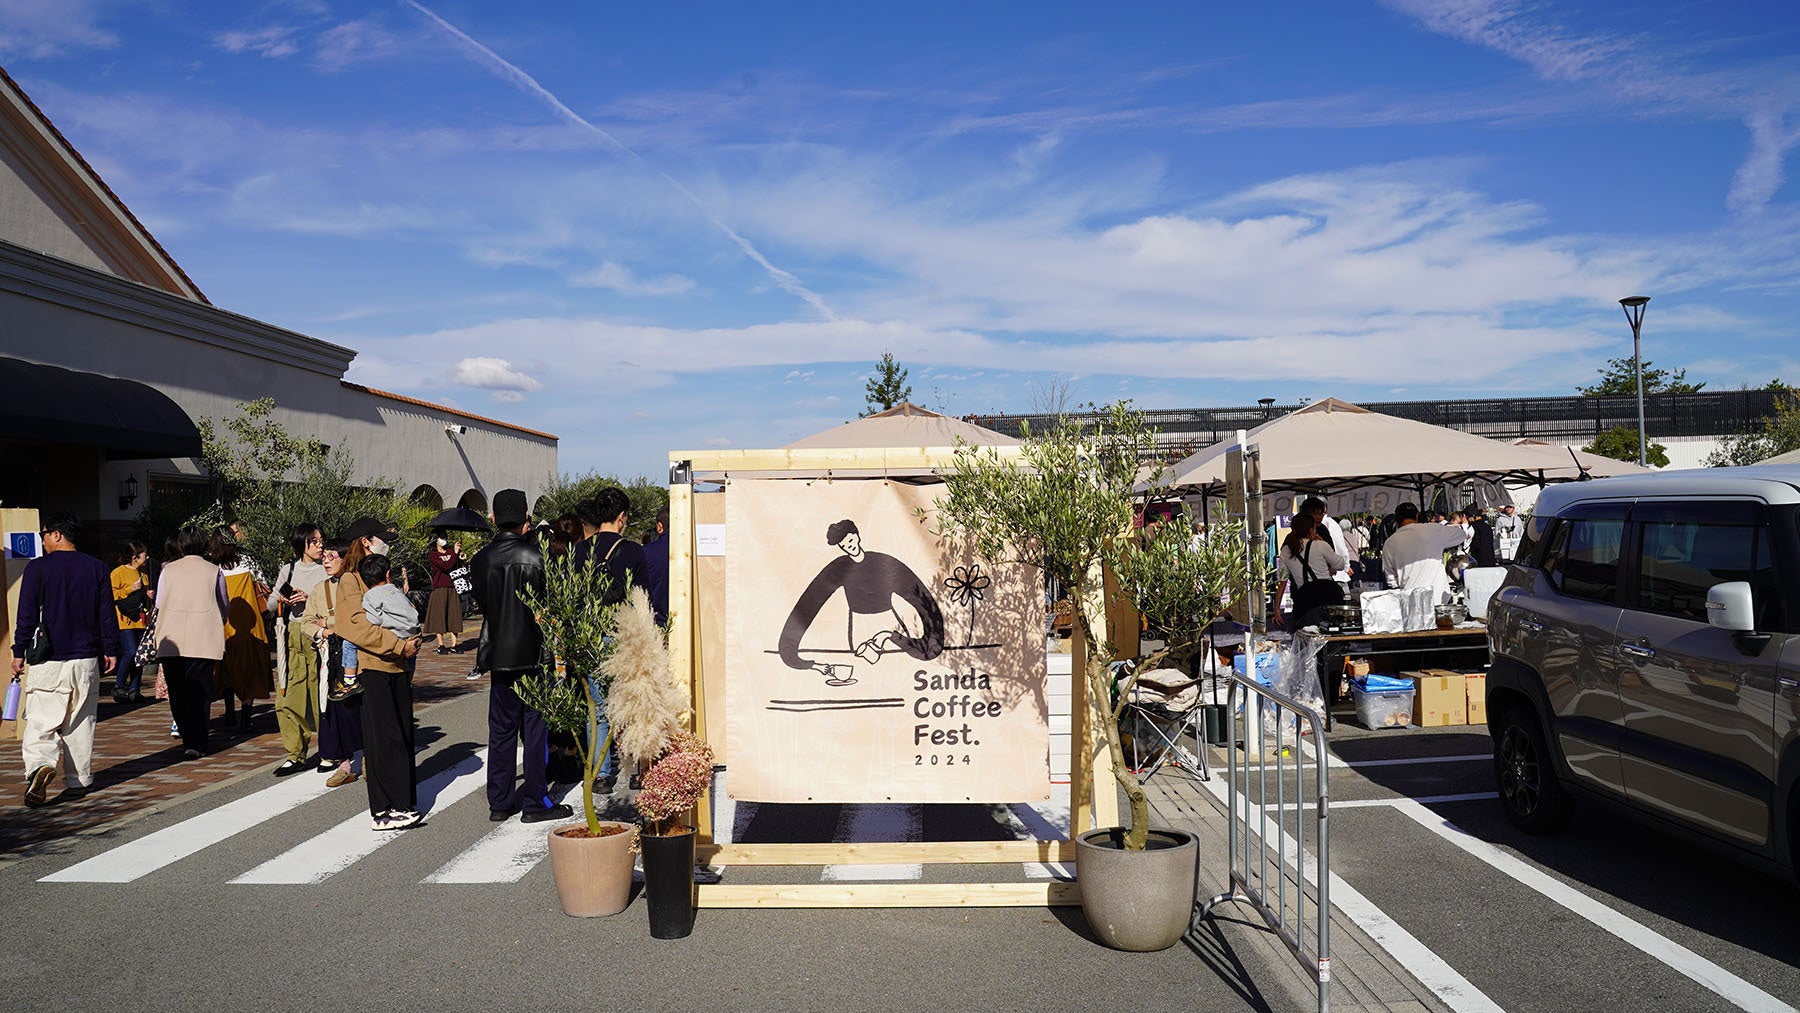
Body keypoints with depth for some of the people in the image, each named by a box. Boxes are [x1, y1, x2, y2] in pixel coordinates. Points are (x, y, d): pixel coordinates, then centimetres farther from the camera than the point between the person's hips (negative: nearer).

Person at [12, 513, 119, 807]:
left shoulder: (38, 567, -4)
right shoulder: (96, 567, 4)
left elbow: (27, 615, -5)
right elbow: (107, 614, 6)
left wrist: (19, 652, 1)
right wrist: (111, 651, 12)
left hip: (48, 661, -3)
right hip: (86, 659, 3)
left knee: (40, 721, -1)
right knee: (80, 722, 11)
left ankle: (39, 765, -27)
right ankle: (78, 782, 14)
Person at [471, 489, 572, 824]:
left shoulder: (481, 559, 2)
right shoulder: (533, 555, -13)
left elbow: (481, 600, 11)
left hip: (498, 654, 5)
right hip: (532, 652, -5)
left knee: (501, 728, 12)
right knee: (536, 727, 3)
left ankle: (499, 802, 18)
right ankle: (535, 802, 6)